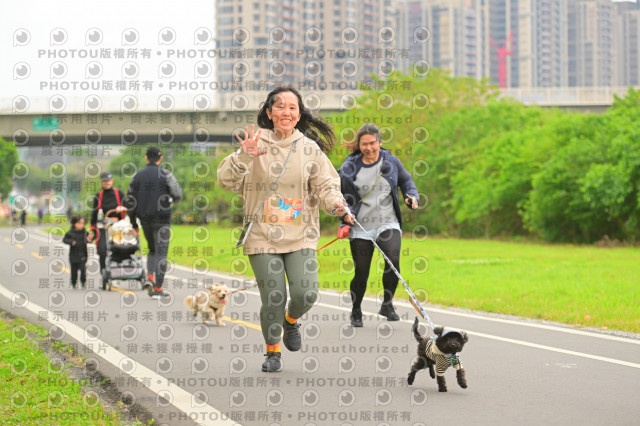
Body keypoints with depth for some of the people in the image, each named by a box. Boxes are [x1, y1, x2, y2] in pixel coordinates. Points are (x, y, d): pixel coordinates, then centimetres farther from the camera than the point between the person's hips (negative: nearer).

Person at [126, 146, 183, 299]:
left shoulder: (138, 176, 5)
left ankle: (150, 278, -1)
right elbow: (177, 194, -15)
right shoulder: (165, 175, -5)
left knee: (152, 250, 22)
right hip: (162, 219, -4)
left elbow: (130, 201, 4)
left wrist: (134, 224, 11)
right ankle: (158, 289, -4)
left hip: (145, 219, 4)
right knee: (161, 252, 1)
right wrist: (172, 200, 10)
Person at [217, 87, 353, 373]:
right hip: (263, 236, -1)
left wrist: (335, 203, -14)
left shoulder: (309, 148, 5)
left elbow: (325, 185, 7)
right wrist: (244, 157, -22)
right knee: (273, 298, -4)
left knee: (305, 294, -11)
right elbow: (226, 181, -5)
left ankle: (291, 321, 26)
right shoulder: (256, 144, 0)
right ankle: (272, 351, 22)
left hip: (301, 236, 1)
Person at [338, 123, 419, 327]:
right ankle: (356, 311, 25)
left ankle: (387, 304, -1)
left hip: (388, 224, 0)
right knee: (361, 272, 0)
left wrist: (412, 196, 1)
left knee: (393, 259, -23)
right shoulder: (349, 167, 0)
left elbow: (406, 181, 20)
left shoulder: (391, 162, 4)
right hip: (360, 228, 0)